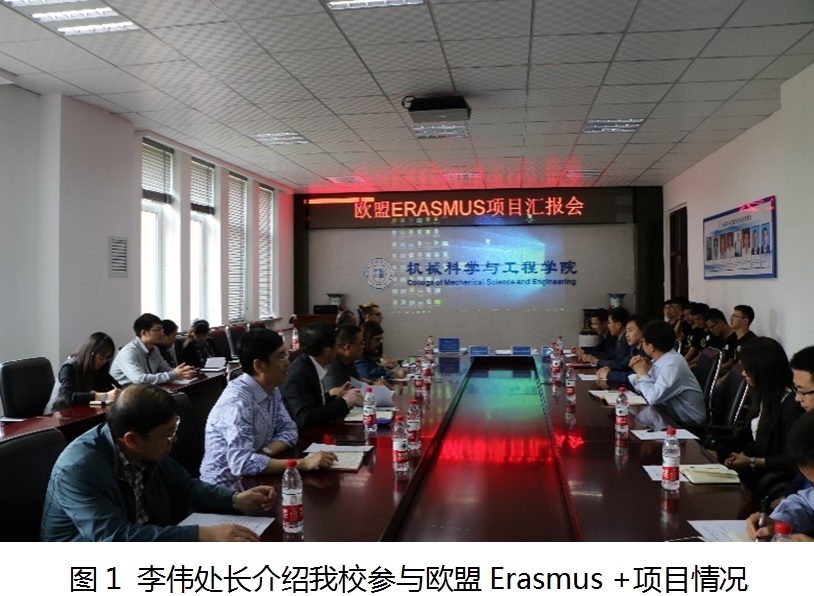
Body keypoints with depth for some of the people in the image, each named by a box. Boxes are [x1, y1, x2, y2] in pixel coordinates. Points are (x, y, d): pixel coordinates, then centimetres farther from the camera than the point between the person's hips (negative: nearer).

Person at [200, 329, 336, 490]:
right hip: (228, 488, -7)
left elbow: (288, 430, 4)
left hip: (252, 479, 7)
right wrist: (303, 463, -33)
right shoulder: (237, 402, -26)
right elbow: (241, 463, -34)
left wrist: (265, 453, -16)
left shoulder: (271, 389, 1)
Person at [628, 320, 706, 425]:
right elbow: (642, 389, 9)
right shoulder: (660, 359, 1)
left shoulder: (672, 365, -24)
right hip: (674, 412, 8)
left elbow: (653, 398, -31)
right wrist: (640, 373, -11)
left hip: (689, 421, -8)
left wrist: (642, 373, -17)